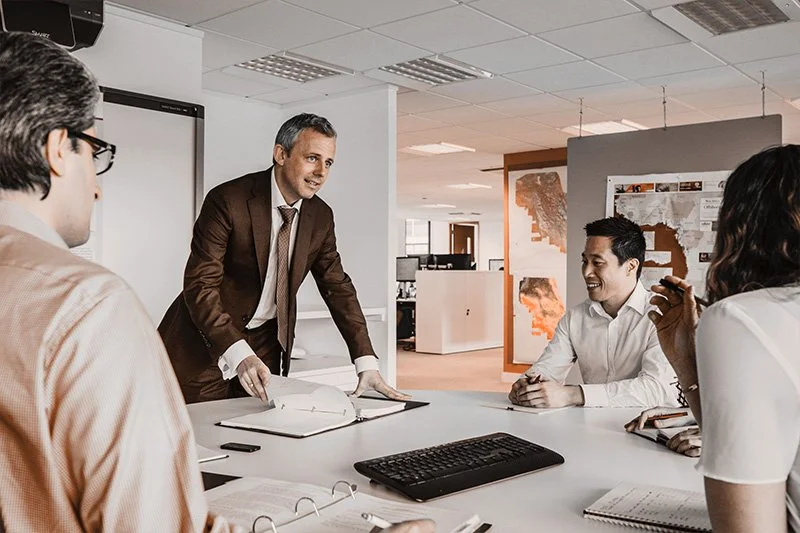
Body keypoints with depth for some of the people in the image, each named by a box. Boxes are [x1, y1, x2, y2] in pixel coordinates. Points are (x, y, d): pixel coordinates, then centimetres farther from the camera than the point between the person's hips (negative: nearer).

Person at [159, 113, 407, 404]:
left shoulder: (321, 216, -1)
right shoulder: (228, 201, -19)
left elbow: (337, 287, 3)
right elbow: (200, 285, -24)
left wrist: (367, 364, -6)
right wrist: (240, 355, -36)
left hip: (265, 343, 5)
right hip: (206, 341, -4)